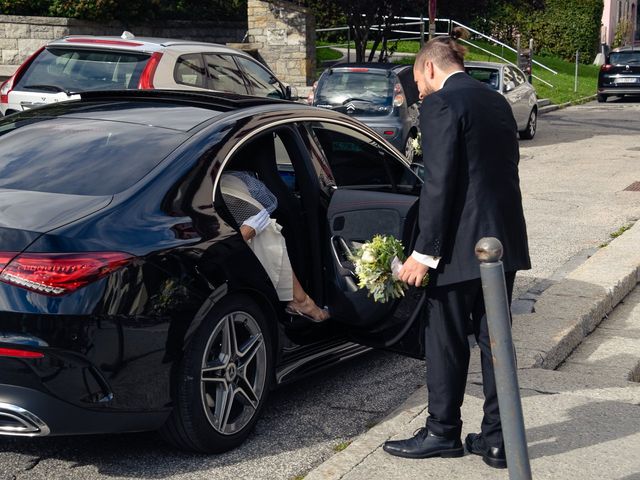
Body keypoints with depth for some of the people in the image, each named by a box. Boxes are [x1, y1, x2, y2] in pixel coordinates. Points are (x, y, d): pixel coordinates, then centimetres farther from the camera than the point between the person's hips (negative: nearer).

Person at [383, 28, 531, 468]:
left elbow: (439, 184, -16)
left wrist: (425, 251, -13)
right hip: (505, 240, 8)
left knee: (446, 343, 6)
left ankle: (443, 433, 19)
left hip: (462, 246, -8)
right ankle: (498, 439, 19)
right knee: (494, 341, 13)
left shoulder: (441, 105, -11)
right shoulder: (497, 102, 14)